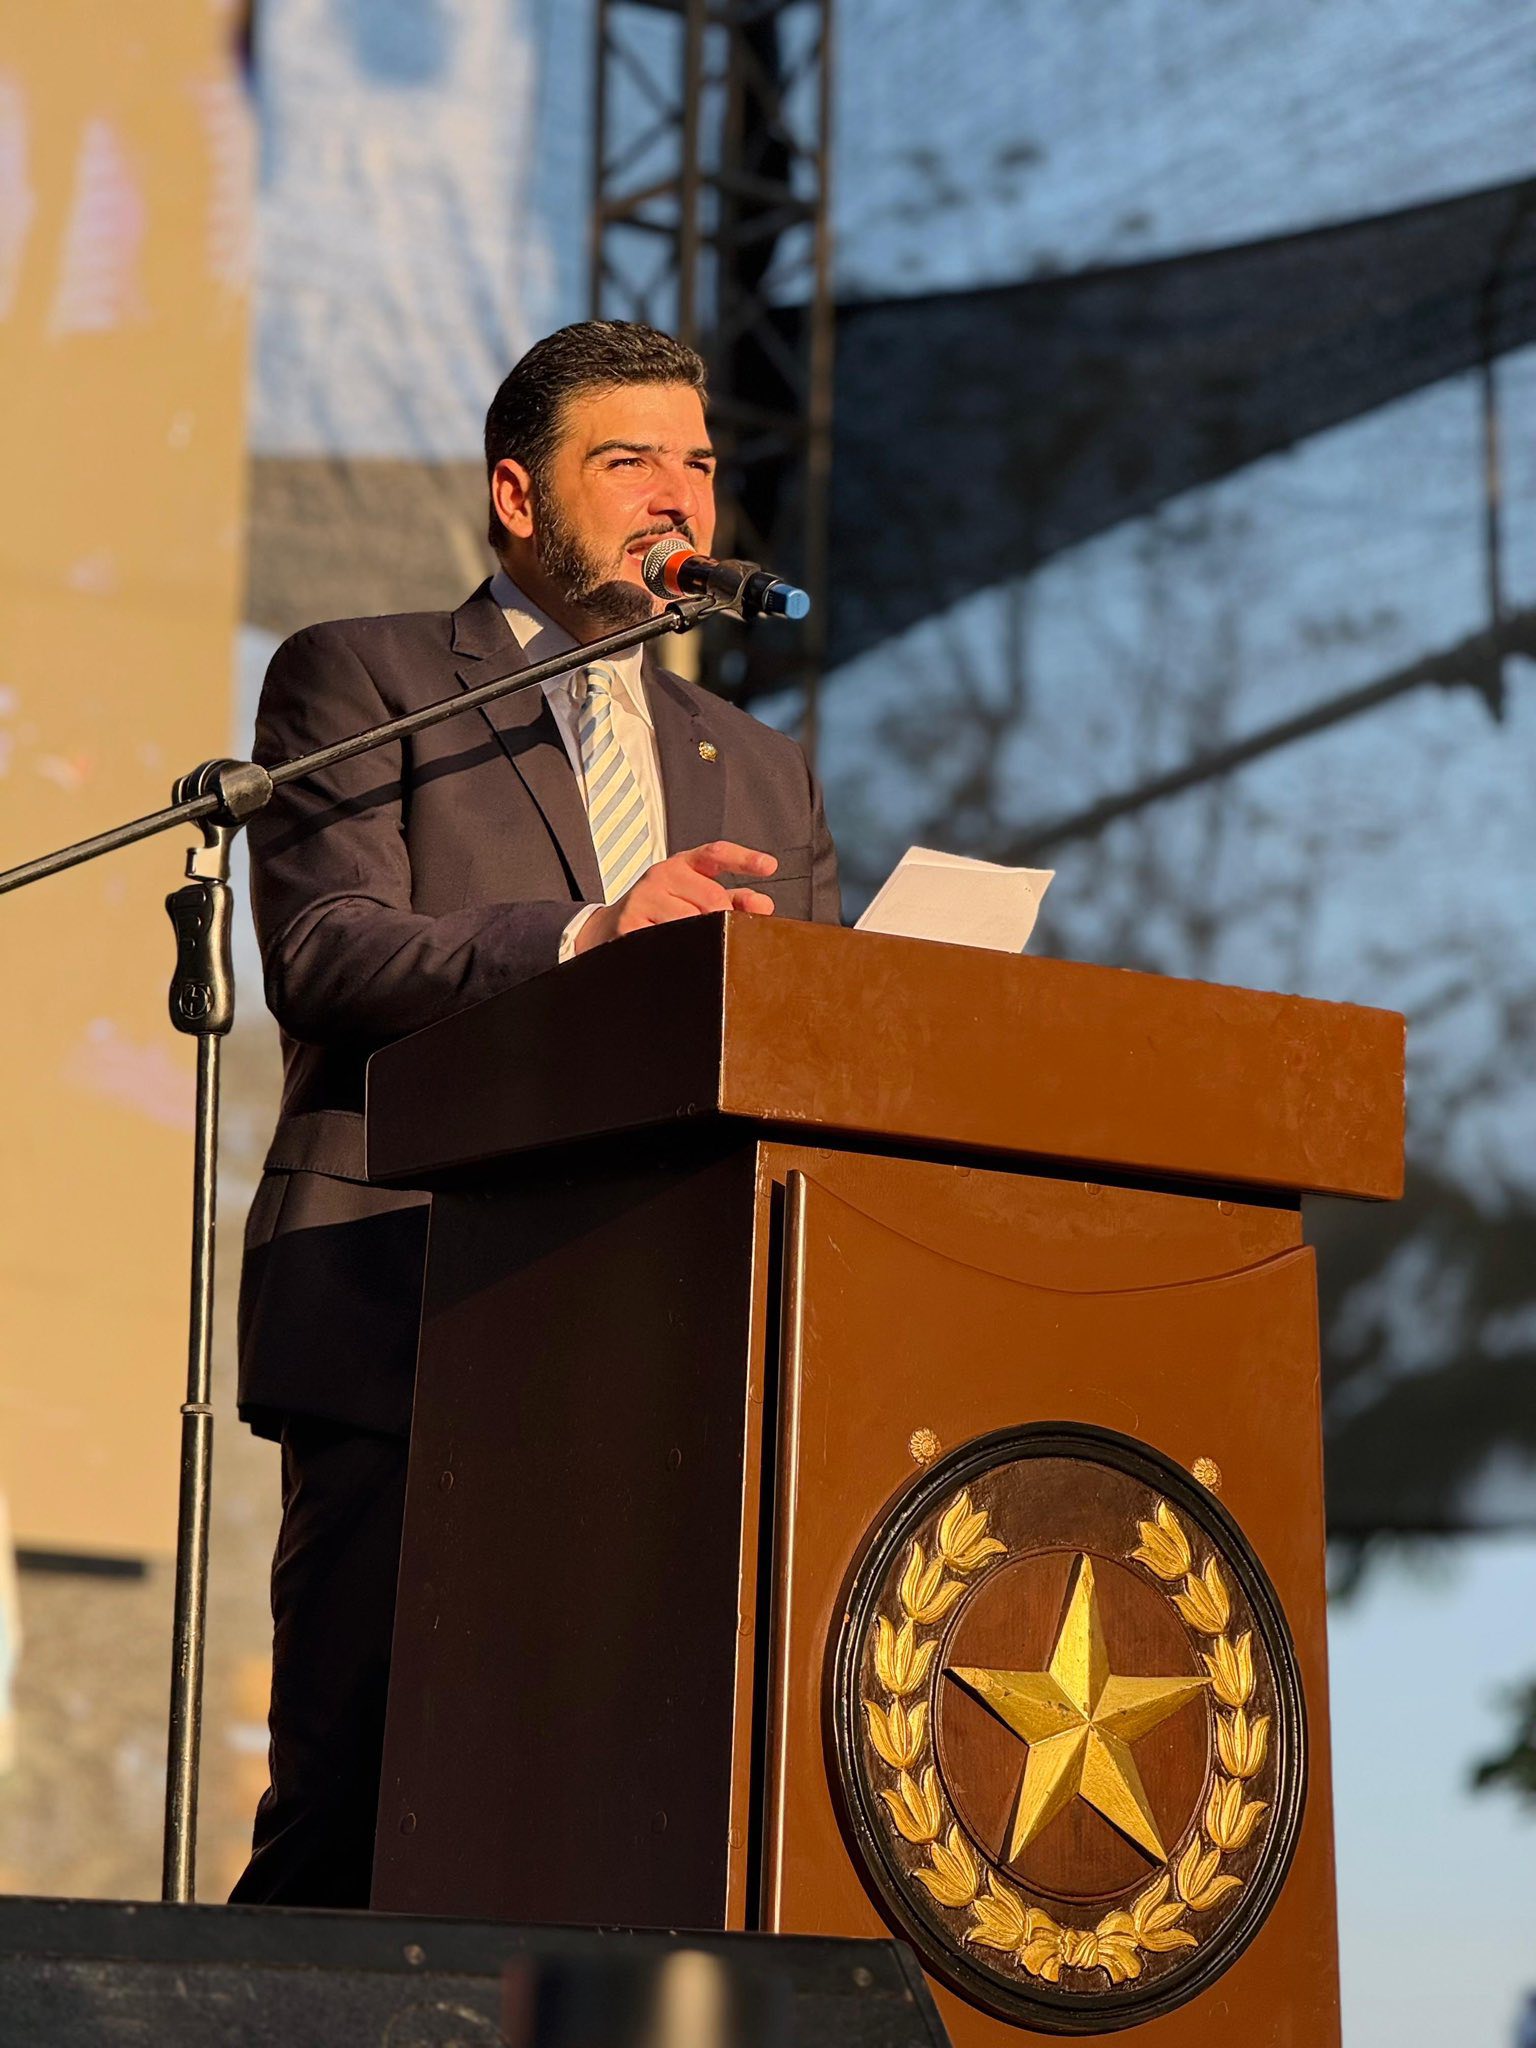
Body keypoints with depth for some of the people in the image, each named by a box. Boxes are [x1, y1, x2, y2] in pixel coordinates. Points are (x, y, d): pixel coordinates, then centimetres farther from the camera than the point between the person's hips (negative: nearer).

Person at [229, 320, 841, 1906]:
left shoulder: (761, 773, 26)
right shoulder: (355, 680, 10)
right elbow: (321, 953, -6)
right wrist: (586, 936, -19)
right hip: (408, 1318, -4)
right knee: (360, 1816, -10)